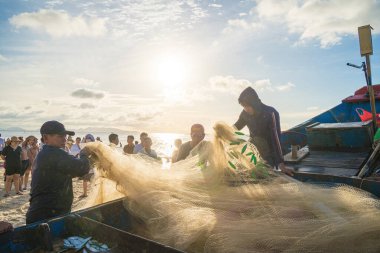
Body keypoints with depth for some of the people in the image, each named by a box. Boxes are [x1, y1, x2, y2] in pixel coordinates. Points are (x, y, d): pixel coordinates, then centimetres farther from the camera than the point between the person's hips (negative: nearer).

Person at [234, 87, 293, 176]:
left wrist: (280, 163, -36)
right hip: (254, 148, 5)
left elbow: (275, 138, -31)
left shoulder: (269, 113, -25)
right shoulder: (245, 113, -11)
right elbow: (236, 127, 7)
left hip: (269, 151, -4)